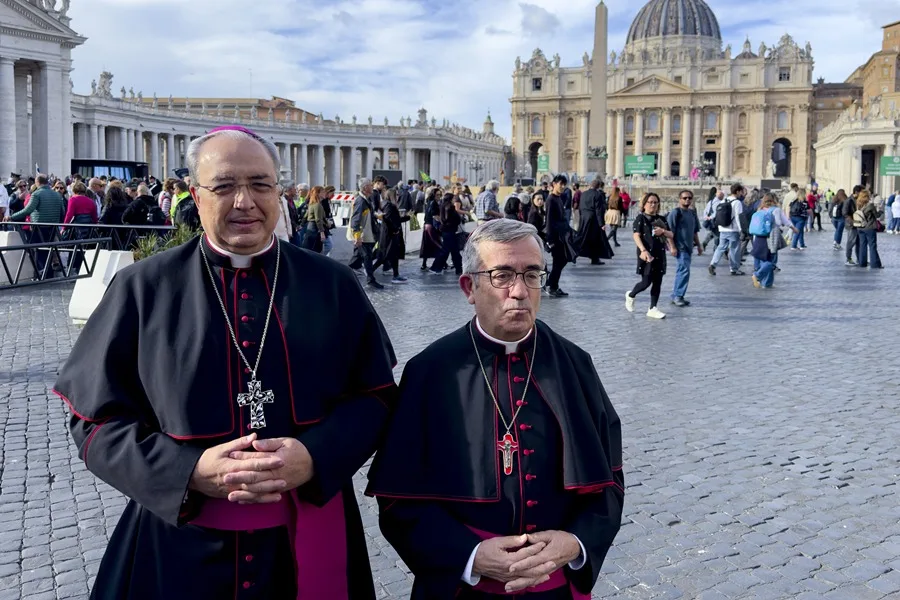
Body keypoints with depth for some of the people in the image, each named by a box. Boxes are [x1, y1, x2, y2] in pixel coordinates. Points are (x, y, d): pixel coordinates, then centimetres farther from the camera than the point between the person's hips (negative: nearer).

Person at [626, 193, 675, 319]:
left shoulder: (661, 219, 14)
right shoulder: (640, 218, -4)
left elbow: (671, 235, 12)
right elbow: (636, 236, -13)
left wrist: (663, 231, -10)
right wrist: (643, 250, -26)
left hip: (659, 254, 6)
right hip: (647, 254, -6)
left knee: (657, 282, 5)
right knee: (646, 282, -7)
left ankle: (653, 309, 11)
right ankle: (630, 295, 21)